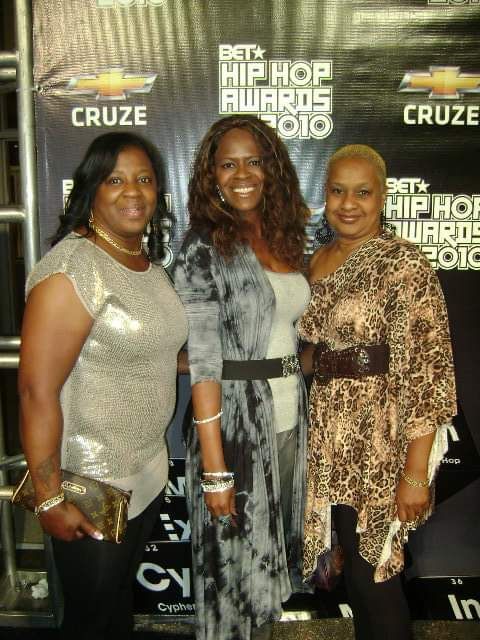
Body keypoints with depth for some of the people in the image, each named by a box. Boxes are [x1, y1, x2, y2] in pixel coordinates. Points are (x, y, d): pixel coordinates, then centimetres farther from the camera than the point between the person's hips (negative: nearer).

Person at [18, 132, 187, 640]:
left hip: (147, 475, 7)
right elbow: (37, 391, -22)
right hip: (91, 487, -7)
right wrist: (49, 499, -20)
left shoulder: (150, 262, 6)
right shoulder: (71, 269, -21)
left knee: (122, 599, 25)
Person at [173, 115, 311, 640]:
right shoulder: (203, 248, -13)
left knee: (272, 553, 22)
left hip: (290, 417, 7)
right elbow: (203, 362, -17)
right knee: (234, 566, 10)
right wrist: (214, 470, -17)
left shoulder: (285, 239, 7)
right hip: (234, 422, -6)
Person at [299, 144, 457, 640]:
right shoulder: (317, 260, 7)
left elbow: (429, 371, -18)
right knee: (353, 559, 19)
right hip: (329, 436, 6)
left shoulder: (404, 264, -15)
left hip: (380, 440, -6)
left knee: (372, 571, 6)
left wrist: (416, 473, -19)